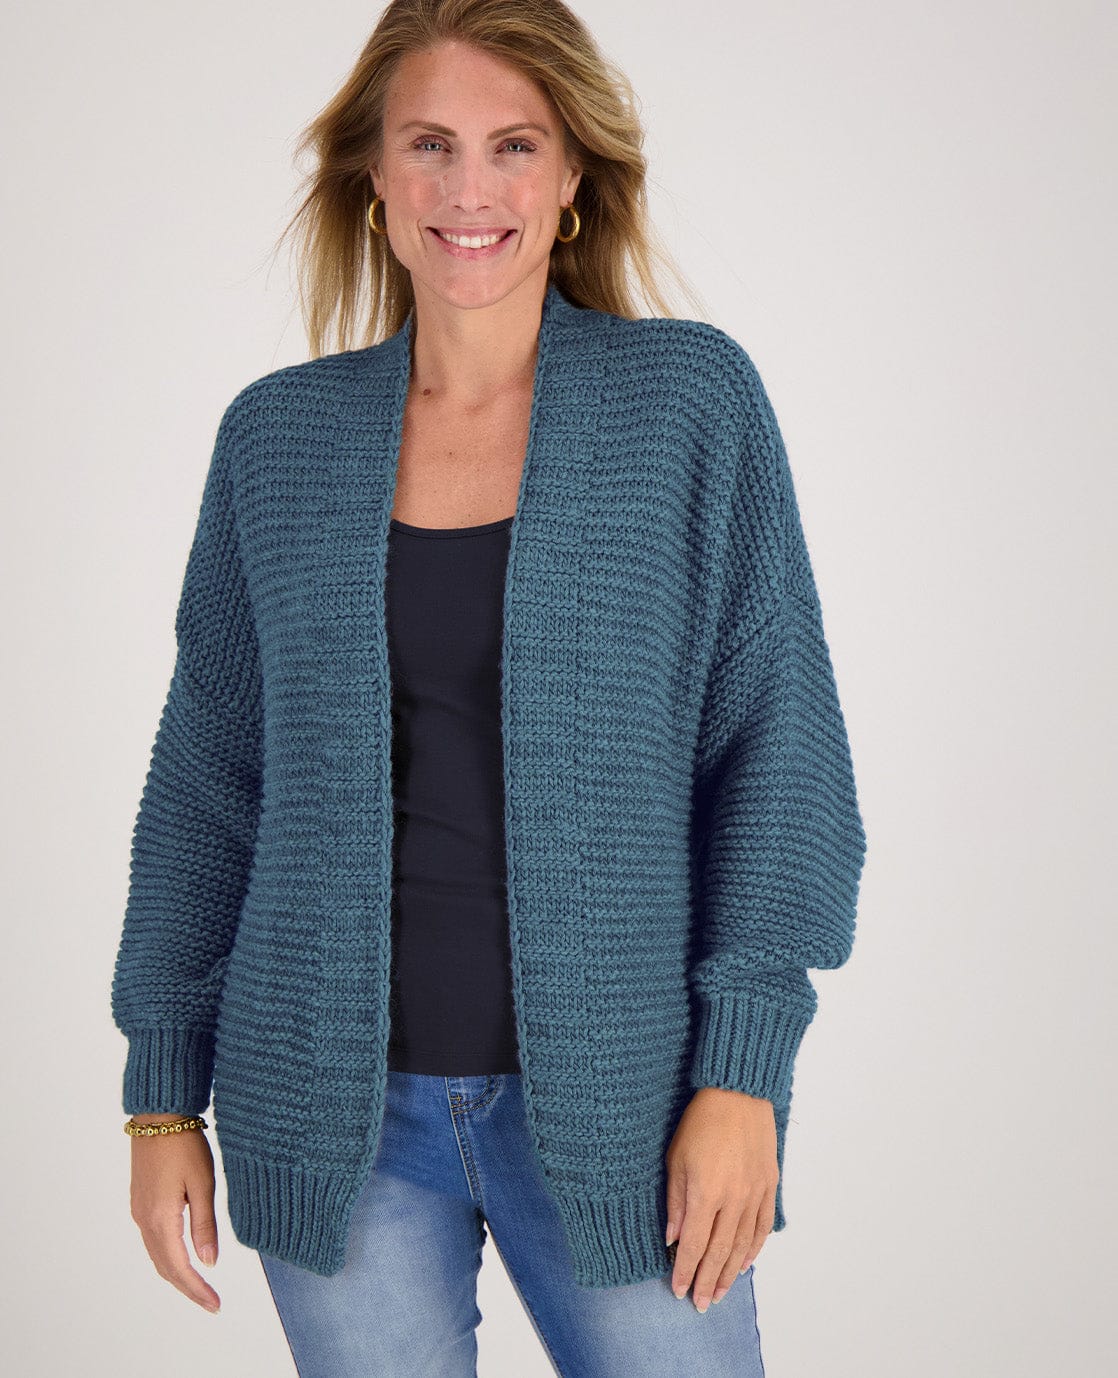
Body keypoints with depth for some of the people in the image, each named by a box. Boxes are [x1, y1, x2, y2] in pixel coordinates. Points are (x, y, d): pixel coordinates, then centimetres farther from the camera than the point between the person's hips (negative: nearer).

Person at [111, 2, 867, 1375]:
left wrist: (742, 1068, -9)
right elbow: (207, 780, 7)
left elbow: (780, 746, -3)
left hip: (612, 1104, -1)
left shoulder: (691, 398, -3)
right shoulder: (278, 436, 3)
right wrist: (164, 1091, 6)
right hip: (337, 1113, 2)